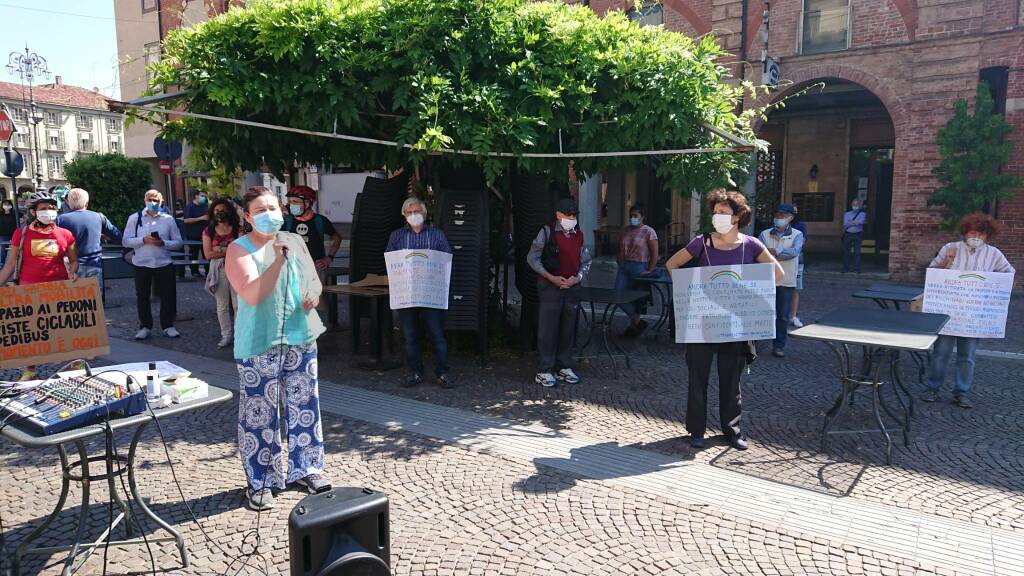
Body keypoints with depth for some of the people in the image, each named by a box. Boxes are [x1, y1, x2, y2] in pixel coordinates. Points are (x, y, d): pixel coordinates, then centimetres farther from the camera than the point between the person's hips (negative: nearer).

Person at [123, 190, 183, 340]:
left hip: (164, 264, 0)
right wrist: (143, 240, -17)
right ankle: (145, 326, 23)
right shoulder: (134, 218, 2)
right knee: (142, 297, 9)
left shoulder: (168, 219, 2)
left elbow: (178, 242, 1)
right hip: (141, 264, 0)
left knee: (168, 296, 4)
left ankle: (168, 326, 18)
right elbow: (126, 241, -2)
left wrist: (163, 243, -16)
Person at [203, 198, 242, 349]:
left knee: (238, 304, -1)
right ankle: (226, 335, 15)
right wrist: (231, 250, -8)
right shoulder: (208, 231, 7)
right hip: (218, 270, 2)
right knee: (222, 305, 7)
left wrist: (220, 250, -10)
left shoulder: (238, 229, 2)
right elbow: (208, 254, -3)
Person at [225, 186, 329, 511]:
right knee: (259, 413, 2)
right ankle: (260, 481, 16)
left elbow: (312, 279, 19)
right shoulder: (240, 249, -7)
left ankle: (305, 468, 27)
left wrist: (314, 294, -4)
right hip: (259, 344, -5)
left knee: (304, 406, 12)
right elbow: (252, 295, -20)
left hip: (300, 338, 5)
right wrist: (279, 259, -24)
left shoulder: (295, 242, 8)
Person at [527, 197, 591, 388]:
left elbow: (586, 261, 16)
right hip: (550, 287, -5)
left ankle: (564, 368, 22)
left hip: (571, 287, 5)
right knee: (548, 329, -4)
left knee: (567, 329, 10)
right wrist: (552, 278, -13)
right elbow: (532, 258, -6)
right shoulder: (547, 232, -5)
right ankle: (544, 372, 3)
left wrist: (577, 278, -3)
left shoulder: (579, 235, 10)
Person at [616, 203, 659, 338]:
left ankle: (635, 323, 21)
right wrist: (620, 264, 8)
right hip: (624, 266, 6)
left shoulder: (648, 232, -6)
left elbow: (654, 253, -9)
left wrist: (650, 271, -14)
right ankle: (637, 321, 5)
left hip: (639, 268, -6)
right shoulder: (627, 231, 13)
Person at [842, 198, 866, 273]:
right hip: (848, 234, 2)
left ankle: (857, 269, -4)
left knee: (857, 252, -7)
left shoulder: (862, 214, 6)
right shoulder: (847, 214, 13)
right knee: (846, 252, 2)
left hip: (857, 235, -2)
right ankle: (846, 268, 9)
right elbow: (845, 224, -1)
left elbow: (860, 222, -13)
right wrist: (854, 222, -11)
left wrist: (850, 224, -13)